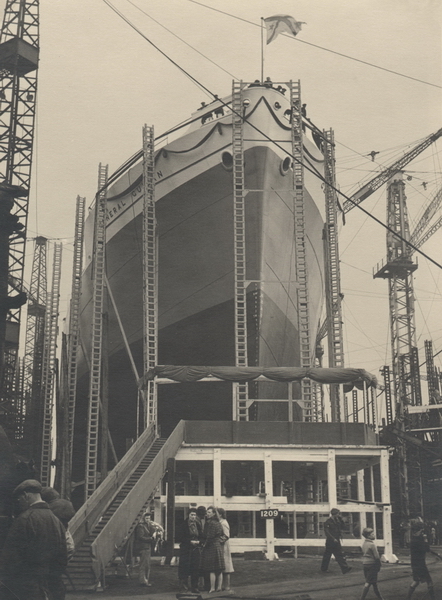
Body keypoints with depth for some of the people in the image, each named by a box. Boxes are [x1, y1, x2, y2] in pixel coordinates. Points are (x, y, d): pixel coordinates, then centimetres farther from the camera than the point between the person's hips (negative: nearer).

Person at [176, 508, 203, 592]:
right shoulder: (184, 525, -3)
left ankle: (194, 587, 9)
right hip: (185, 550, -3)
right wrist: (190, 541, -14)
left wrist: (198, 541, -5)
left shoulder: (198, 525, 10)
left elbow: (201, 536, 16)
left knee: (195, 568, 1)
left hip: (196, 549, 4)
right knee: (185, 567, -7)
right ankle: (184, 586, 2)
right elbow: (179, 538, -8)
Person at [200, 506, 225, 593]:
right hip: (219, 547, 9)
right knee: (219, 570, 10)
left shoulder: (211, 523, -15)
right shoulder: (218, 523, 12)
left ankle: (212, 588, -5)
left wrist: (205, 544, -5)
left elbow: (210, 536, -17)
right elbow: (221, 535, 19)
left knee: (211, 570, -6)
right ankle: (219, 587, 13)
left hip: (211, 547, -9)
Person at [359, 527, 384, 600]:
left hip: (365, 563, 8)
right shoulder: (372, 544, -16)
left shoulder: (364, 543, 8)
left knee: (374, 582, 16)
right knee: (368, 583, -4)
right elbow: (376, 556, -14)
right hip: (372, 564, -8)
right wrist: (379, 566, -4)